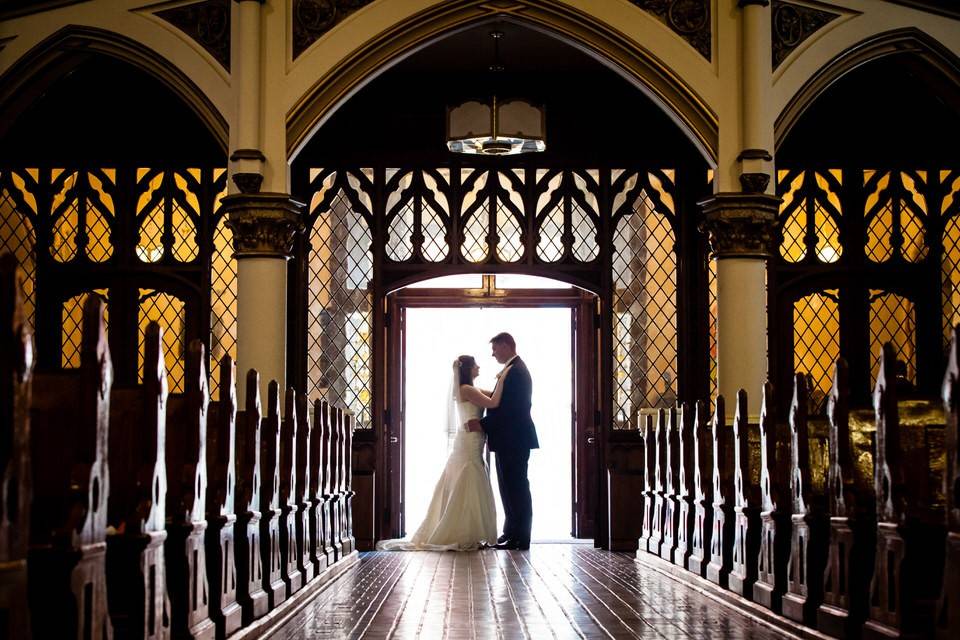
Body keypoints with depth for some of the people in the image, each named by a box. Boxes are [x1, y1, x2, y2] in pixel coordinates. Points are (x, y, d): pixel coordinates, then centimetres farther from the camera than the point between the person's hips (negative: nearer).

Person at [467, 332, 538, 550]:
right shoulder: (514, 369, 17)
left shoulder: (515, 371, -17)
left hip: (513, 441, -11)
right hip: (510, 441, 11)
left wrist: (482, 424, -19)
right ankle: (512, 533, 21)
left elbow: (509, 409, -23)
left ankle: (519, 539, -2)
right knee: (511, 487, 14)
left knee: (516, 488, -6)